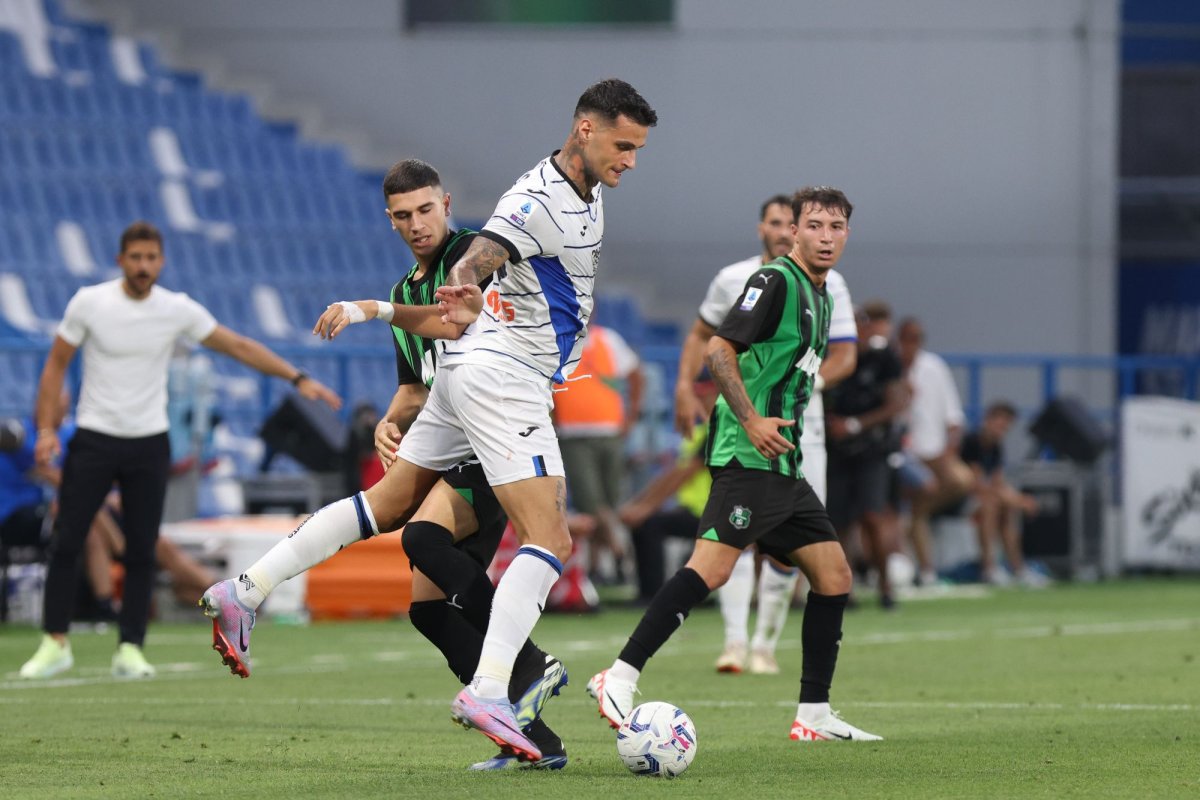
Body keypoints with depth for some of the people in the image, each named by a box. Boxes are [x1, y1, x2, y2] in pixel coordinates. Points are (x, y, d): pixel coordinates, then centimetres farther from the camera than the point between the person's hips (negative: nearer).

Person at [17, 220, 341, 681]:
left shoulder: (178, 310, -2)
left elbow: (240, 347, 3)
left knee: (141, 552, -1)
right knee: (65, 543, -6)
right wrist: (46, 428, -8)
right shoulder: (88, 302, -6)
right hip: (93, 439, -1)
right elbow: (56, 364, 1)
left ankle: (130, 650, 6)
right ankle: (55, 644, 4)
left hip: (148, 444, 1)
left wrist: (298, 379, -3)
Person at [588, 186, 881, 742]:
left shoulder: (821, 299, 21)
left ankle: (814, 716, 11)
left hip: (785, 467, 10)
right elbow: (718, 349, -17)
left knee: (833, 575, 7)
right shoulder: (775, 281, -8)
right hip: (748, 460, -10)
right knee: (711, 566, -21)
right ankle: (619, 679, -21)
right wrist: (750, 420, -22)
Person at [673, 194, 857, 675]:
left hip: (799, 425, 0)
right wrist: (685, 386, 4)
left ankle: (766, 644, 11)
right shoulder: (732, 281, 5)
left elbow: (845, 357, -3)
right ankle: (735, 640, -16)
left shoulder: (827, 285, 1)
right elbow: (700, 335, 19)